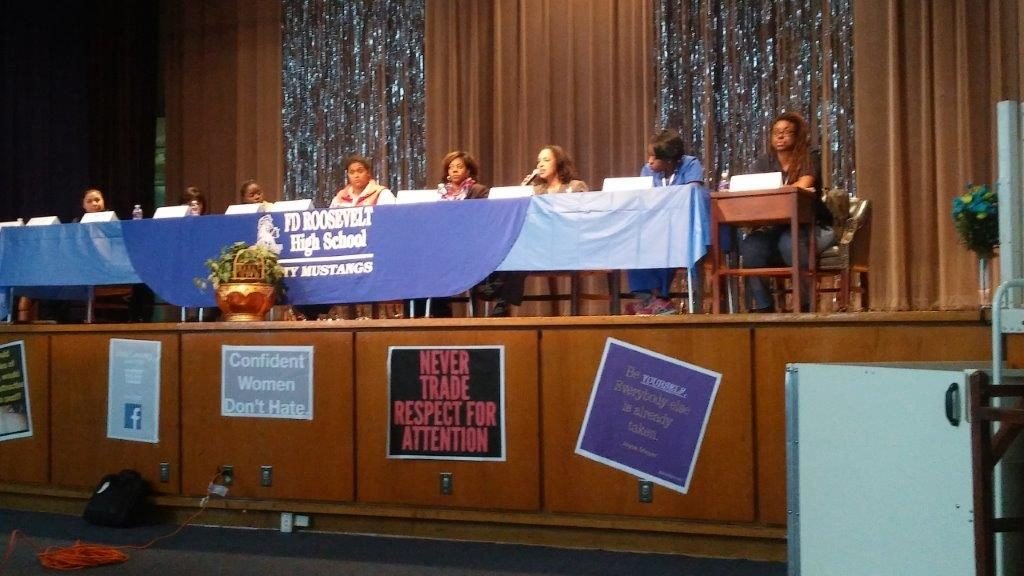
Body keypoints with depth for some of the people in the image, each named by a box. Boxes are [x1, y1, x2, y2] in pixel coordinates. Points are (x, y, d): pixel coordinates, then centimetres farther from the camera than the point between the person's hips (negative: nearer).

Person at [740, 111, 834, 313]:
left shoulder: (809, 158, 0)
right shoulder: (763, 163, 11)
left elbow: (803, 186, -18)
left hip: (812, 226, -3)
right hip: (774, 228, 3)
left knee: (789, 242, -38)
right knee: (750, 245, -29)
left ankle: (807, 303, -22)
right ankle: (762, 306, -20)